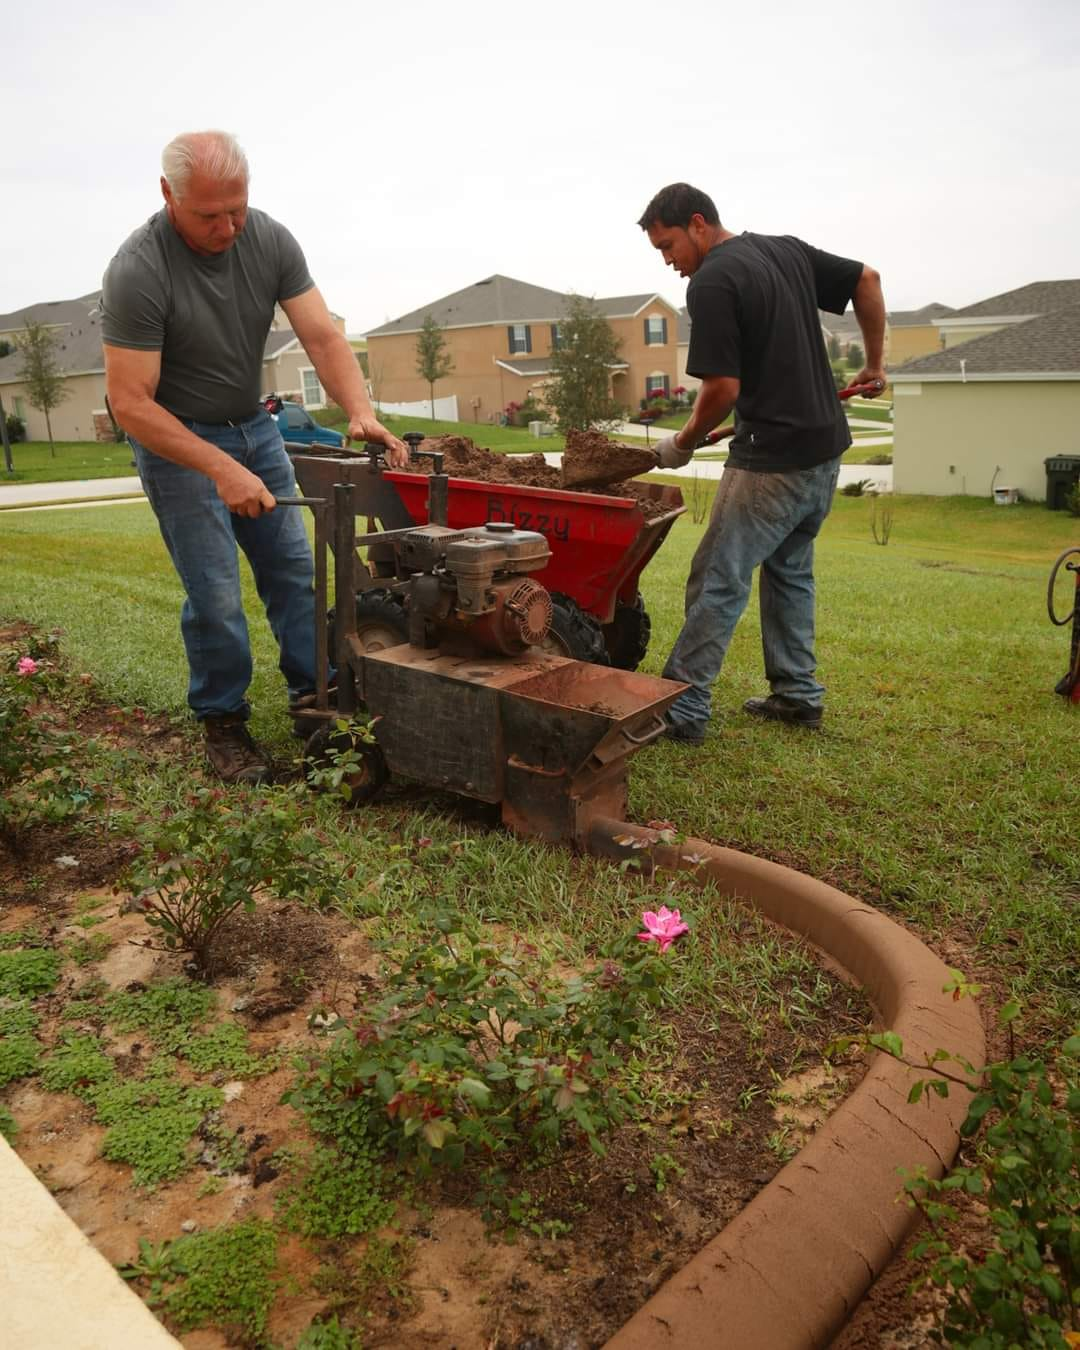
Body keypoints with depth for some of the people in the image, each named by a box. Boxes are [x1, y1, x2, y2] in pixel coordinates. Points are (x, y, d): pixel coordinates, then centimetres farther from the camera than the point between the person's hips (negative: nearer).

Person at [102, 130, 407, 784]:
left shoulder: (270, 240, -10)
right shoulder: (138, 271, -25)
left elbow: (323, 338, -13)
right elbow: (131, 403, -25)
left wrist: (361, 411, -30)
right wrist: (221, 468, -34)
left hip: (253, 425, 5)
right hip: (173, 436, -5)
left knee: (294, 567, 5)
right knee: (215, 594, -8)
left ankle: (316, 696, 18)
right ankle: (222, 722, 11)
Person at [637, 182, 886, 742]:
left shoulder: (712, 282, -14)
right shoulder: (787, 249, 12)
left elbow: (723, 388, -18)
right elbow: (867, 280, 19)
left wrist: (683, 443, -2)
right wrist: (874, 365, 26)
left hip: (773, 459, -9)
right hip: (825, 447, 9)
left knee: (718, 580, -4)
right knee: (790, 571, 20)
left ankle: (683, 707, 1)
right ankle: (798, 694, 27)